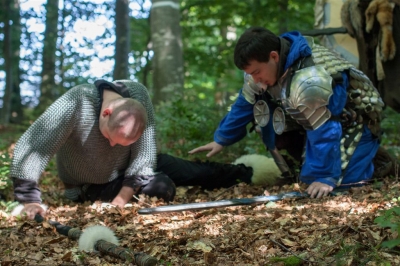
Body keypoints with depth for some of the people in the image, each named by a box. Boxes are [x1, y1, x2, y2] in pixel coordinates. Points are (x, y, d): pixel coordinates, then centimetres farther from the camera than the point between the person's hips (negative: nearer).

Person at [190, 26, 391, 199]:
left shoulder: (308, 81, -40)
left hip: (354, 120, -8)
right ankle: (311, 160, 9)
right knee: (262, 111, -5)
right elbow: (245, 105, 0)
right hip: (313, 118, 8)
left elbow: (324, 133, -36)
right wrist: (221, 140, 3)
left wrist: (324, 178, -34)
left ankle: (374, 160, 5)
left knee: (337, 177, -26)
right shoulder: (263, 65, -13)